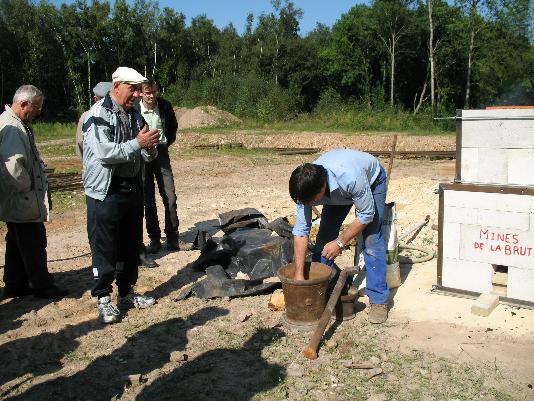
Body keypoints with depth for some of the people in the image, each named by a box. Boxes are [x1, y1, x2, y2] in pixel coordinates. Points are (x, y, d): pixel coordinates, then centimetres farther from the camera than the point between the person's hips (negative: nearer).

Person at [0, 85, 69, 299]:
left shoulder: (18, 124, 13)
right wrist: (27, 187, -17)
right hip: (23, 201, -11)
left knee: (17, 244, 18)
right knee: (34, 244, 1)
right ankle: (42, 286, 14)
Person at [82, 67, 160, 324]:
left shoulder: (135, 115, 10)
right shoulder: (99, 114, -12)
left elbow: (148, 157, 13)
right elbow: (103, 152, -25)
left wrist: (150, 147, -10)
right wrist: (137, 144, -24)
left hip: (132, 188, 7)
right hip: (105, 191, -7)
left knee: (131, 245, 15)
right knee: (104, 247, 1)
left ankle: (126, 293, 29)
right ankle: (103, 299, 14)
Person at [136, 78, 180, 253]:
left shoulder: (165, 106, -3)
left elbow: (173, 126, 17)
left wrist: (167, 142, 10)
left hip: (160, 153, 1)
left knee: (170, 197, -5)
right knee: (148, 201, 4)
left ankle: (172, 238, 6)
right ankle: (154, 239, 13)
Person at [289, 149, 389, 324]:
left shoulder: (351, 177, -46)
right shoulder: (306, 187, -30)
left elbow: (366, 214, -30)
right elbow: (301, 230, -24)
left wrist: (340, 242, -26)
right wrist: (299, 276, -25)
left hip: (372, 181, -4)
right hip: (337, 192, 4)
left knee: (371, 239, -16)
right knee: (324, 237, -4)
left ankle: (379, 300, -7)